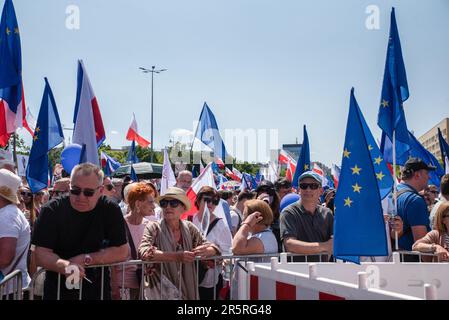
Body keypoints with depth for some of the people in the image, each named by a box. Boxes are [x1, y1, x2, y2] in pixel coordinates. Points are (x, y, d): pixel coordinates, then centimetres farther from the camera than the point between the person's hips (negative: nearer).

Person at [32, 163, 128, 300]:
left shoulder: (111, 210, -9)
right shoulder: (51, 210, -12)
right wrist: (65, 266, -38)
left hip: (97, 288, 1)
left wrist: (85, 259, -20)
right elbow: (41, 253, -19)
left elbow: (121, 252, -11)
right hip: (58, 289, -1)